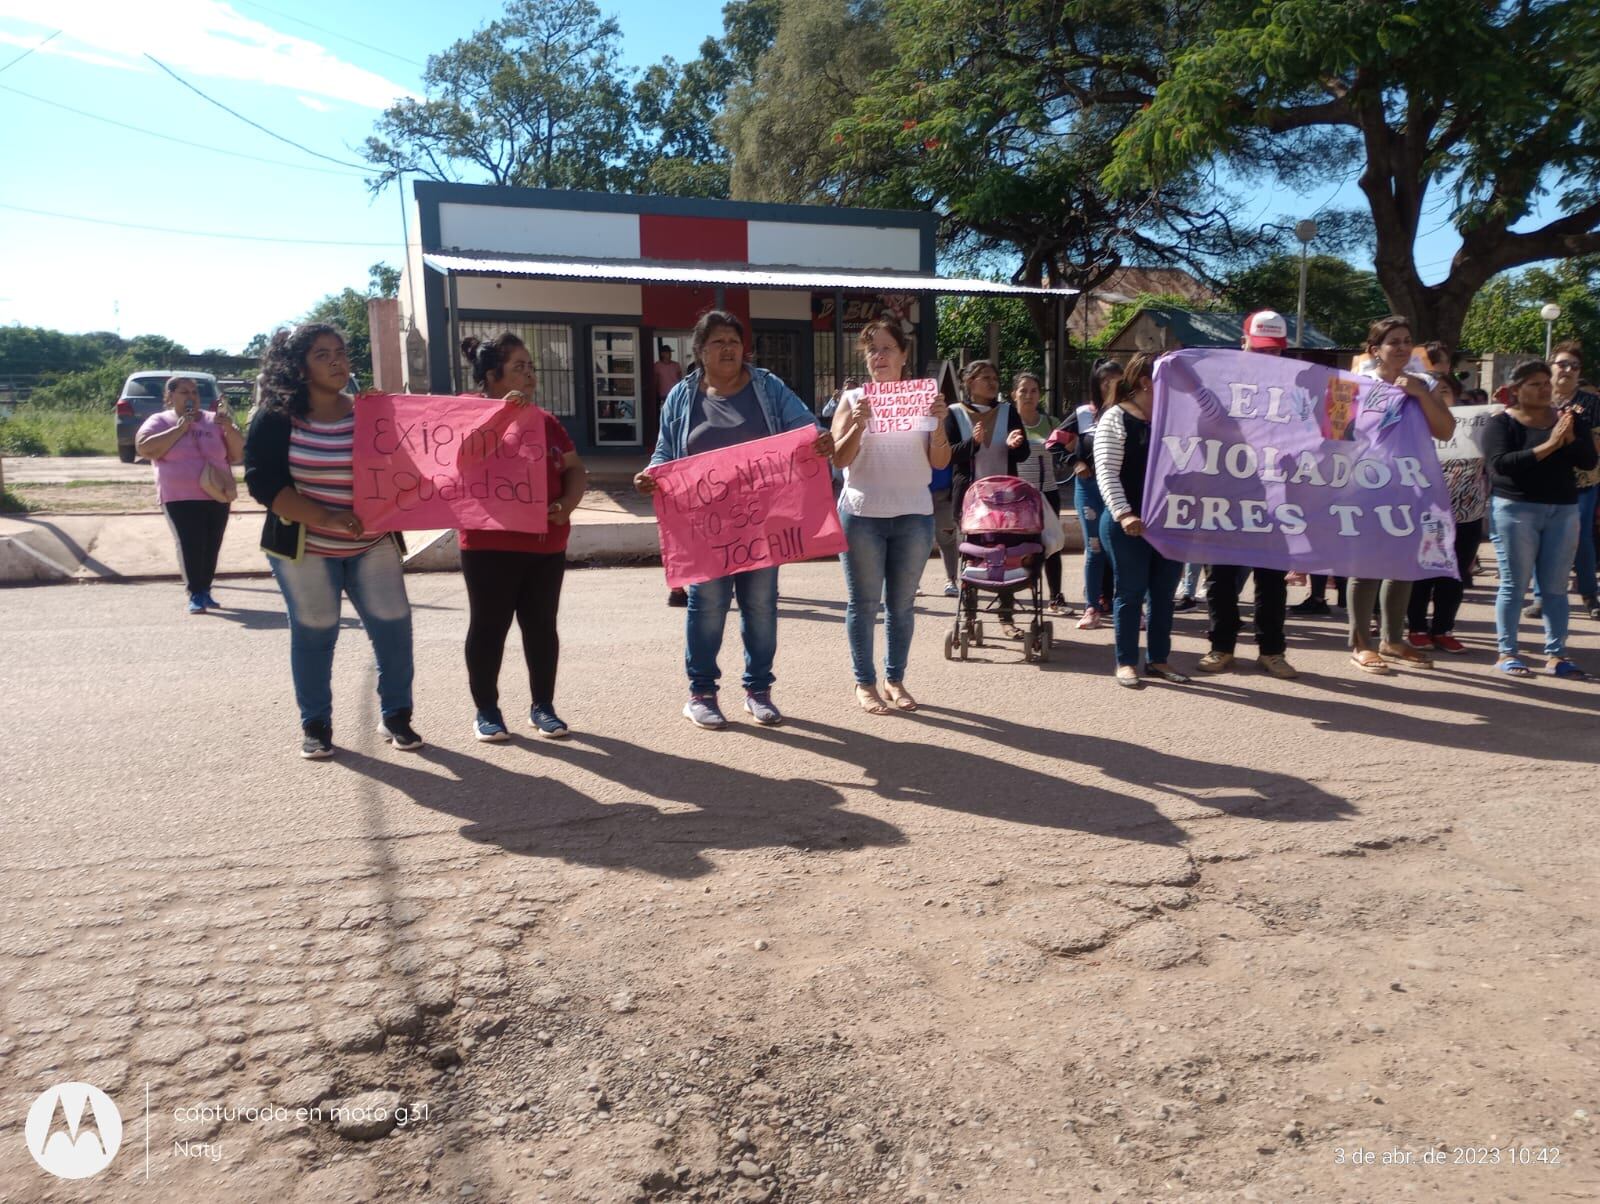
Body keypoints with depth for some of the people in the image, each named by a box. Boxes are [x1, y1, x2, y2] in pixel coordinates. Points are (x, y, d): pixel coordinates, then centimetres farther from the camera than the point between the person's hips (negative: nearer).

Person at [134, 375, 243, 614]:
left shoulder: (214, 421, 11)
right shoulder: (159, 421, 5)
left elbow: (238, 453, 10)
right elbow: (144, 448, -11)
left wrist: (229, 428, -8)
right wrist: (179, 429, -12)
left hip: (217, 497, 3)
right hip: (181, 498, -3)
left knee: (212, 547, 5)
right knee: (190, 546, -10)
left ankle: (206, 591, 18)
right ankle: (195, 594, -3)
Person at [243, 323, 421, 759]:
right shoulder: (276, 418, -5)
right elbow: (262, 481, -12)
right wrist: (326, 518, -23)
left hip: (372, 544, 2)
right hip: (304, 546, -2)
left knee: (394, 625, -3)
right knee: (313, 633, 4)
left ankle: (396, 716, 14)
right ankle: (315, 725, 20)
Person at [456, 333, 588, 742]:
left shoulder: (545, 420, 10)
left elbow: (575, 469, 11)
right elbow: (461, 458, -26)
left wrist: (566, 505, -8)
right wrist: (502, 411, -29)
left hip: (547, 543, 5)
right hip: (490, 545, -5)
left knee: (541, 625, 11)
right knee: (489, 626, 5)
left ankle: (543, 706, 22)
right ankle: (486, 710, 18)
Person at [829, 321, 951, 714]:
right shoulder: (853, 400, 2)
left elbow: (939, 462, 2)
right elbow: (839, 458, -5)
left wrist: (939, 423, -13)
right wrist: (859, 423, -19)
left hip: (914, 516, 2)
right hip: (862, 515, -2)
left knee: (902, 604, 8)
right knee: (864, 603, 2)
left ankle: (895, 679, 19)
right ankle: (864, 682, 11)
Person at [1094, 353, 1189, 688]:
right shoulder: (1115, 419, -7)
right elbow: (1107, 474, -14)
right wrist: (1123, 513, -24)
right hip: (1128, 523, -6)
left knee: (1164, 592, 10)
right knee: (1131, 591, 1)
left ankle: (1158, 659, 22)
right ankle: (1126, 662, 12)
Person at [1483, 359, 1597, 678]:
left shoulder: (1570, 419, 9)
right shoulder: (1501, 422, -3)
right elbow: (1500, 463, -18)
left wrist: (1570, 438, -16)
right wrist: (1548, 445, -22)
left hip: (1563, 510, 4)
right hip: (1515, 509, -4)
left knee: (1556, 587, 5)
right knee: (1514, 585, -2)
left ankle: (1556, 655, 10)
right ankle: (1506, 653, 4)